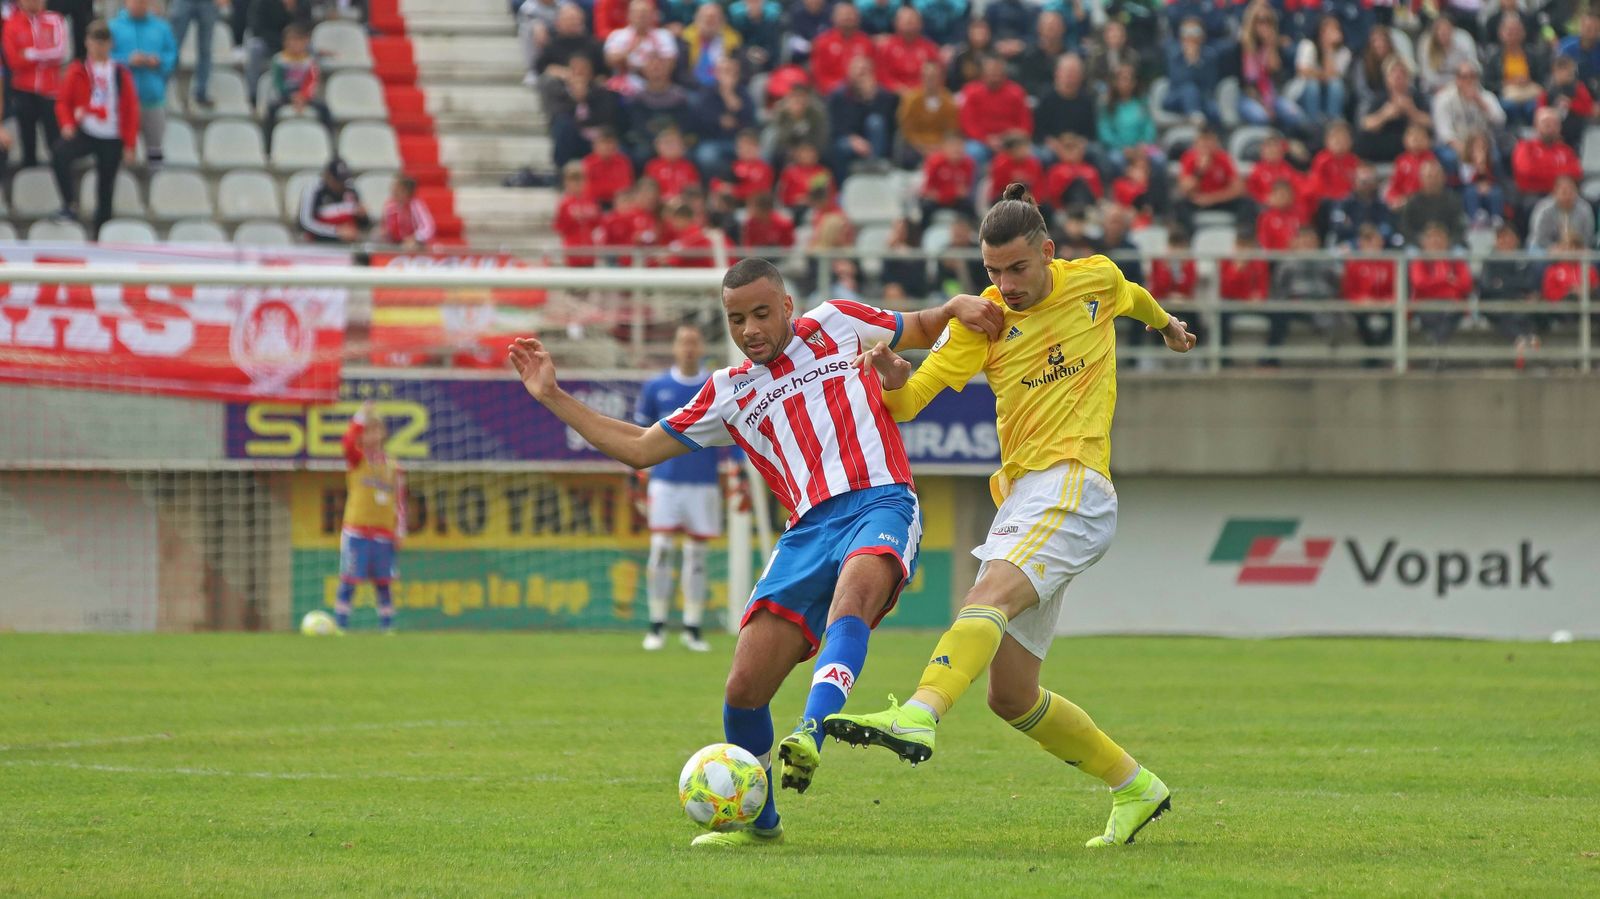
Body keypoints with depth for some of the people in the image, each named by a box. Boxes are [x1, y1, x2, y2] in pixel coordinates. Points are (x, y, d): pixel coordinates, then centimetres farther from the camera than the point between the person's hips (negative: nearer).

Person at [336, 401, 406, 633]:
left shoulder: (393, 466, 11)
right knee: (349, 579, -6)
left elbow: (399, 501, 13)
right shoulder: (357, 459, 4)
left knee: (383, 582, 5)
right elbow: (349, 440, -19)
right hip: (356, 531, -3)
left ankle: (387, 627, 10)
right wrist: (362, 416, -23)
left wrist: (400, 530, 6)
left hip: (383, 533, 3)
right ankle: (341, 625, -3)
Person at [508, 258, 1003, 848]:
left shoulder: (836, 326, 17)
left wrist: (959, 307, 6)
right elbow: (639, 448, 25)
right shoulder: (728, 394, 22)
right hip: (809, 529, 4)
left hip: (880, 504, -4)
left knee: (855, 590, -40)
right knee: (744, 686, -8)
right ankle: (757, 821, 16)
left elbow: (924, 330, 29)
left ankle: (810, 735, -58)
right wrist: (552, 397, 22)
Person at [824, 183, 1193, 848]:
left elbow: (1132, 296, 31)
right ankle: (1135, 788, 19)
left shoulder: (1095, 281, 5)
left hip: (1073, 487, -5)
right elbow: (909, 402, 0)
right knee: (1011, 695, 3)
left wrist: (1165, 325, 51)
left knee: (991, 596, -33)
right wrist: (893, 381, -23)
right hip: (1018, 495, 5)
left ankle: (917, 719, -54)